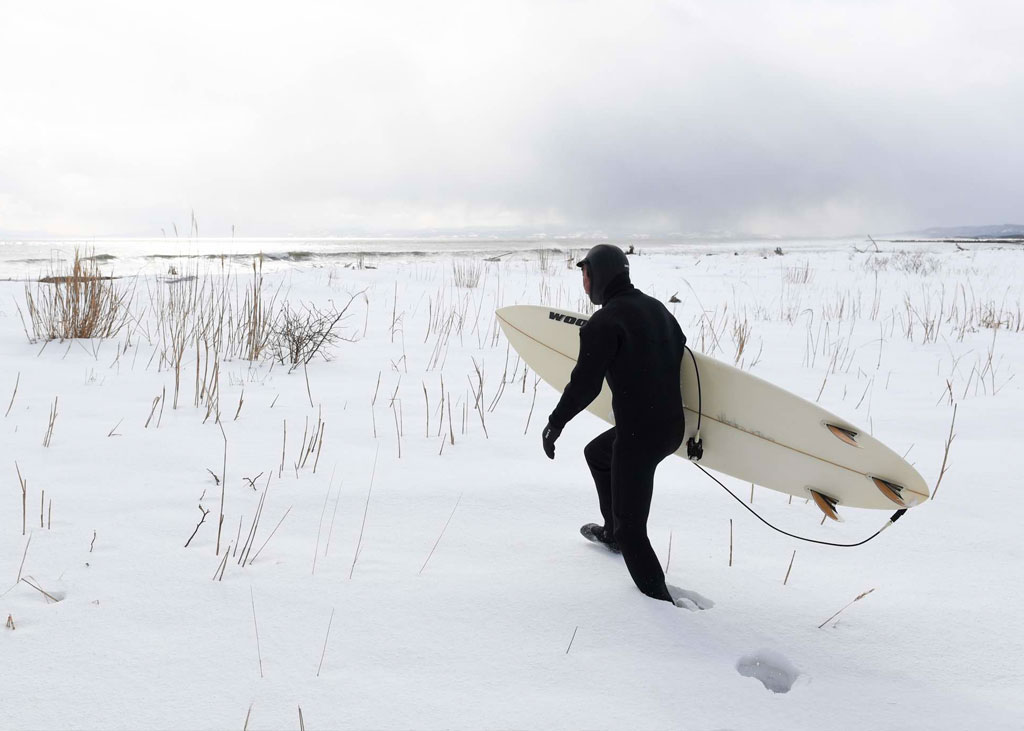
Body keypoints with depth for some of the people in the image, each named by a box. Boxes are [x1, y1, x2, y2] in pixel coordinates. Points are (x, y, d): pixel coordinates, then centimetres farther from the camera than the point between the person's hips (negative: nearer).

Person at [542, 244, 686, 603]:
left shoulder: (605, 322, -17)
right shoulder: (655, 307, 8)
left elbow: (584, 384, -17)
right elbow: (682, 353, 18)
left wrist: (556, 423, -2)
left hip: (638, 433, -9)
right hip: (672, 425, 9)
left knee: (631, 528, 3)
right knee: (596, 453, 33)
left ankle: (659, 599, 9)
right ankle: (612, 532, 47)